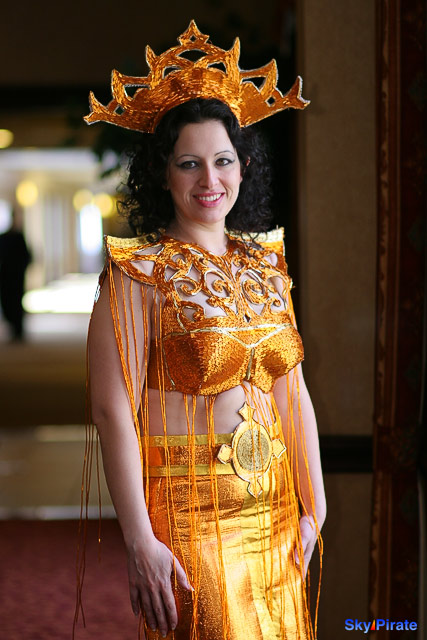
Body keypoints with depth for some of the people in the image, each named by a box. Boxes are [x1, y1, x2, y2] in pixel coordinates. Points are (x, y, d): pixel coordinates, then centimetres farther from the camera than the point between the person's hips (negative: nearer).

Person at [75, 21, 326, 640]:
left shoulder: (267, 264, 8)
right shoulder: (138, 272, -10)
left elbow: (293, 392, 8)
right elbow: (113, 410, -15)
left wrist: (313, 510, 6)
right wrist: (140, 541, -18)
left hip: (273, 512, 6)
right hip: (186, 514, -5)